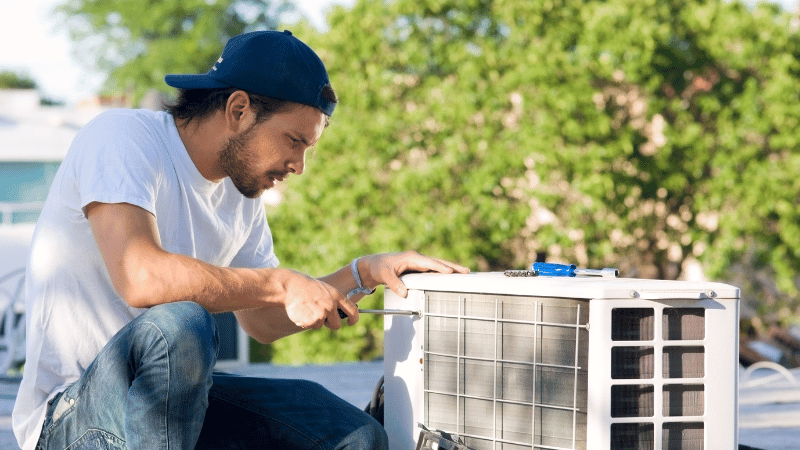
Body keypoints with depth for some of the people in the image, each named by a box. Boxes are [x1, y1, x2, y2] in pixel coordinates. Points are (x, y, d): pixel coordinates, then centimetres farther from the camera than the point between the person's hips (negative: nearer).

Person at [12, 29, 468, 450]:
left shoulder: (242, 191, 10)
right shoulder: (121, 137, -15)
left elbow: (264, 321, 20)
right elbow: (141, 278, -31)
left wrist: (365, 273, 8)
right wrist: (281, 283, -24)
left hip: (172, 396, 8)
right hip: (68, 412, -8)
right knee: (178, 325, -37)